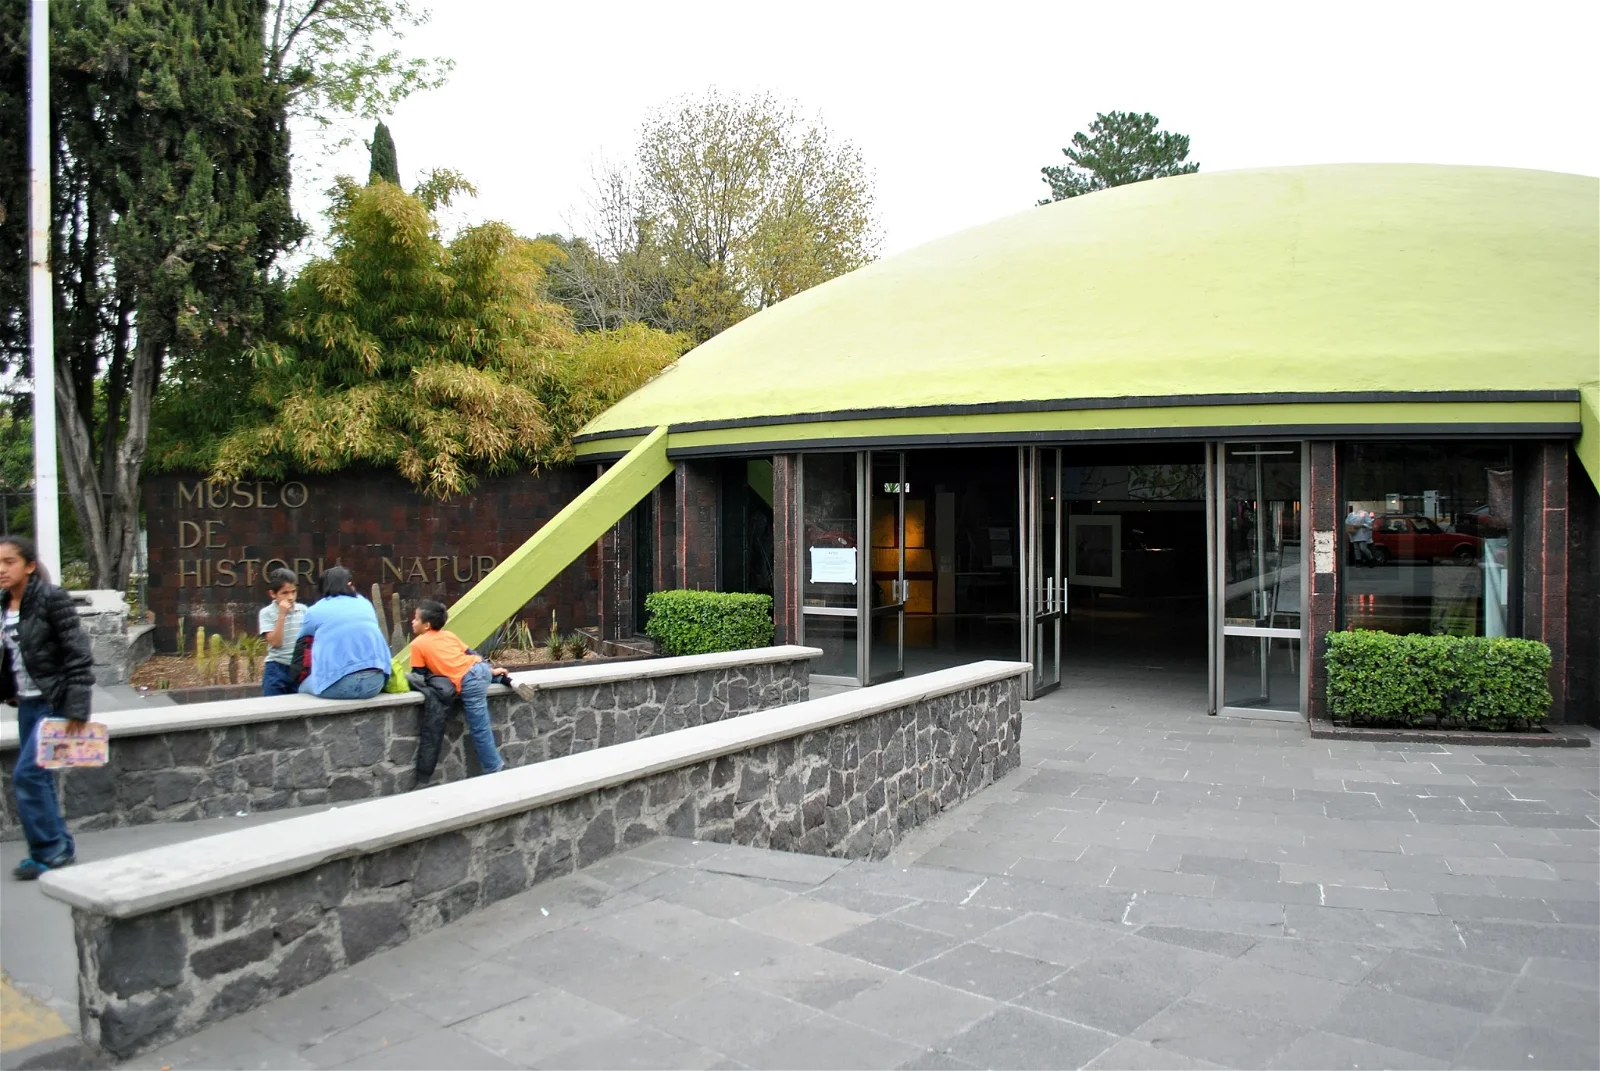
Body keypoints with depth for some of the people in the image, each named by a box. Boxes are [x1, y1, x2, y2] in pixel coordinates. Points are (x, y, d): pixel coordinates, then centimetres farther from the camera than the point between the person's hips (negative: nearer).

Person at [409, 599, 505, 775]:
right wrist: (491, 669, 25)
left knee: (479, 730, 0)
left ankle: (494, 770, 3)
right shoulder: (449, 634, 22)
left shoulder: (417, 644, 6)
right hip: (481, 667, 7)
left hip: (470, 683, -7)